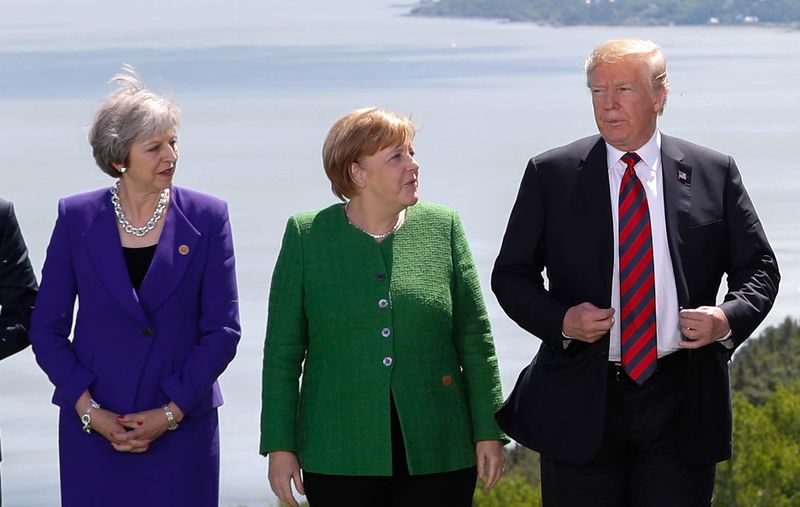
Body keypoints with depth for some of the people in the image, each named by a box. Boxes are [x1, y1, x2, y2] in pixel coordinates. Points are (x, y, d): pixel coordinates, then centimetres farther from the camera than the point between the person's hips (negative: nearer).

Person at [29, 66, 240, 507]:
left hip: (182, 428, 0)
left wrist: (171, 413, -8)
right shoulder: (77, 218, 2)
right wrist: (88, 409, -7)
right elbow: (47, 328, 4)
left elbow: (222, 330, 0)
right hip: (93, 430, 0)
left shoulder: (206, 218, 1)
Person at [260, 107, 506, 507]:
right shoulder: (307, 235, 3)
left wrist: (488, 432, 3)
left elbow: (475, 339, 7)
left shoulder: (443, 228, 6)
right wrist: (280, 445, -1)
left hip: (437, 455, 1)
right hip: (340, 455, -1)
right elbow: (283, 350, 3)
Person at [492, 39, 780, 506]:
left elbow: (758, 268, 10)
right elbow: (512, 275, 6)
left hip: (680, 402, 0)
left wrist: (729, 318, -12)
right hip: (581, 407, 0)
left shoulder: (715, 173, 5)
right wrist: (561, 320, -13)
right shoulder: (551, 175, 3)